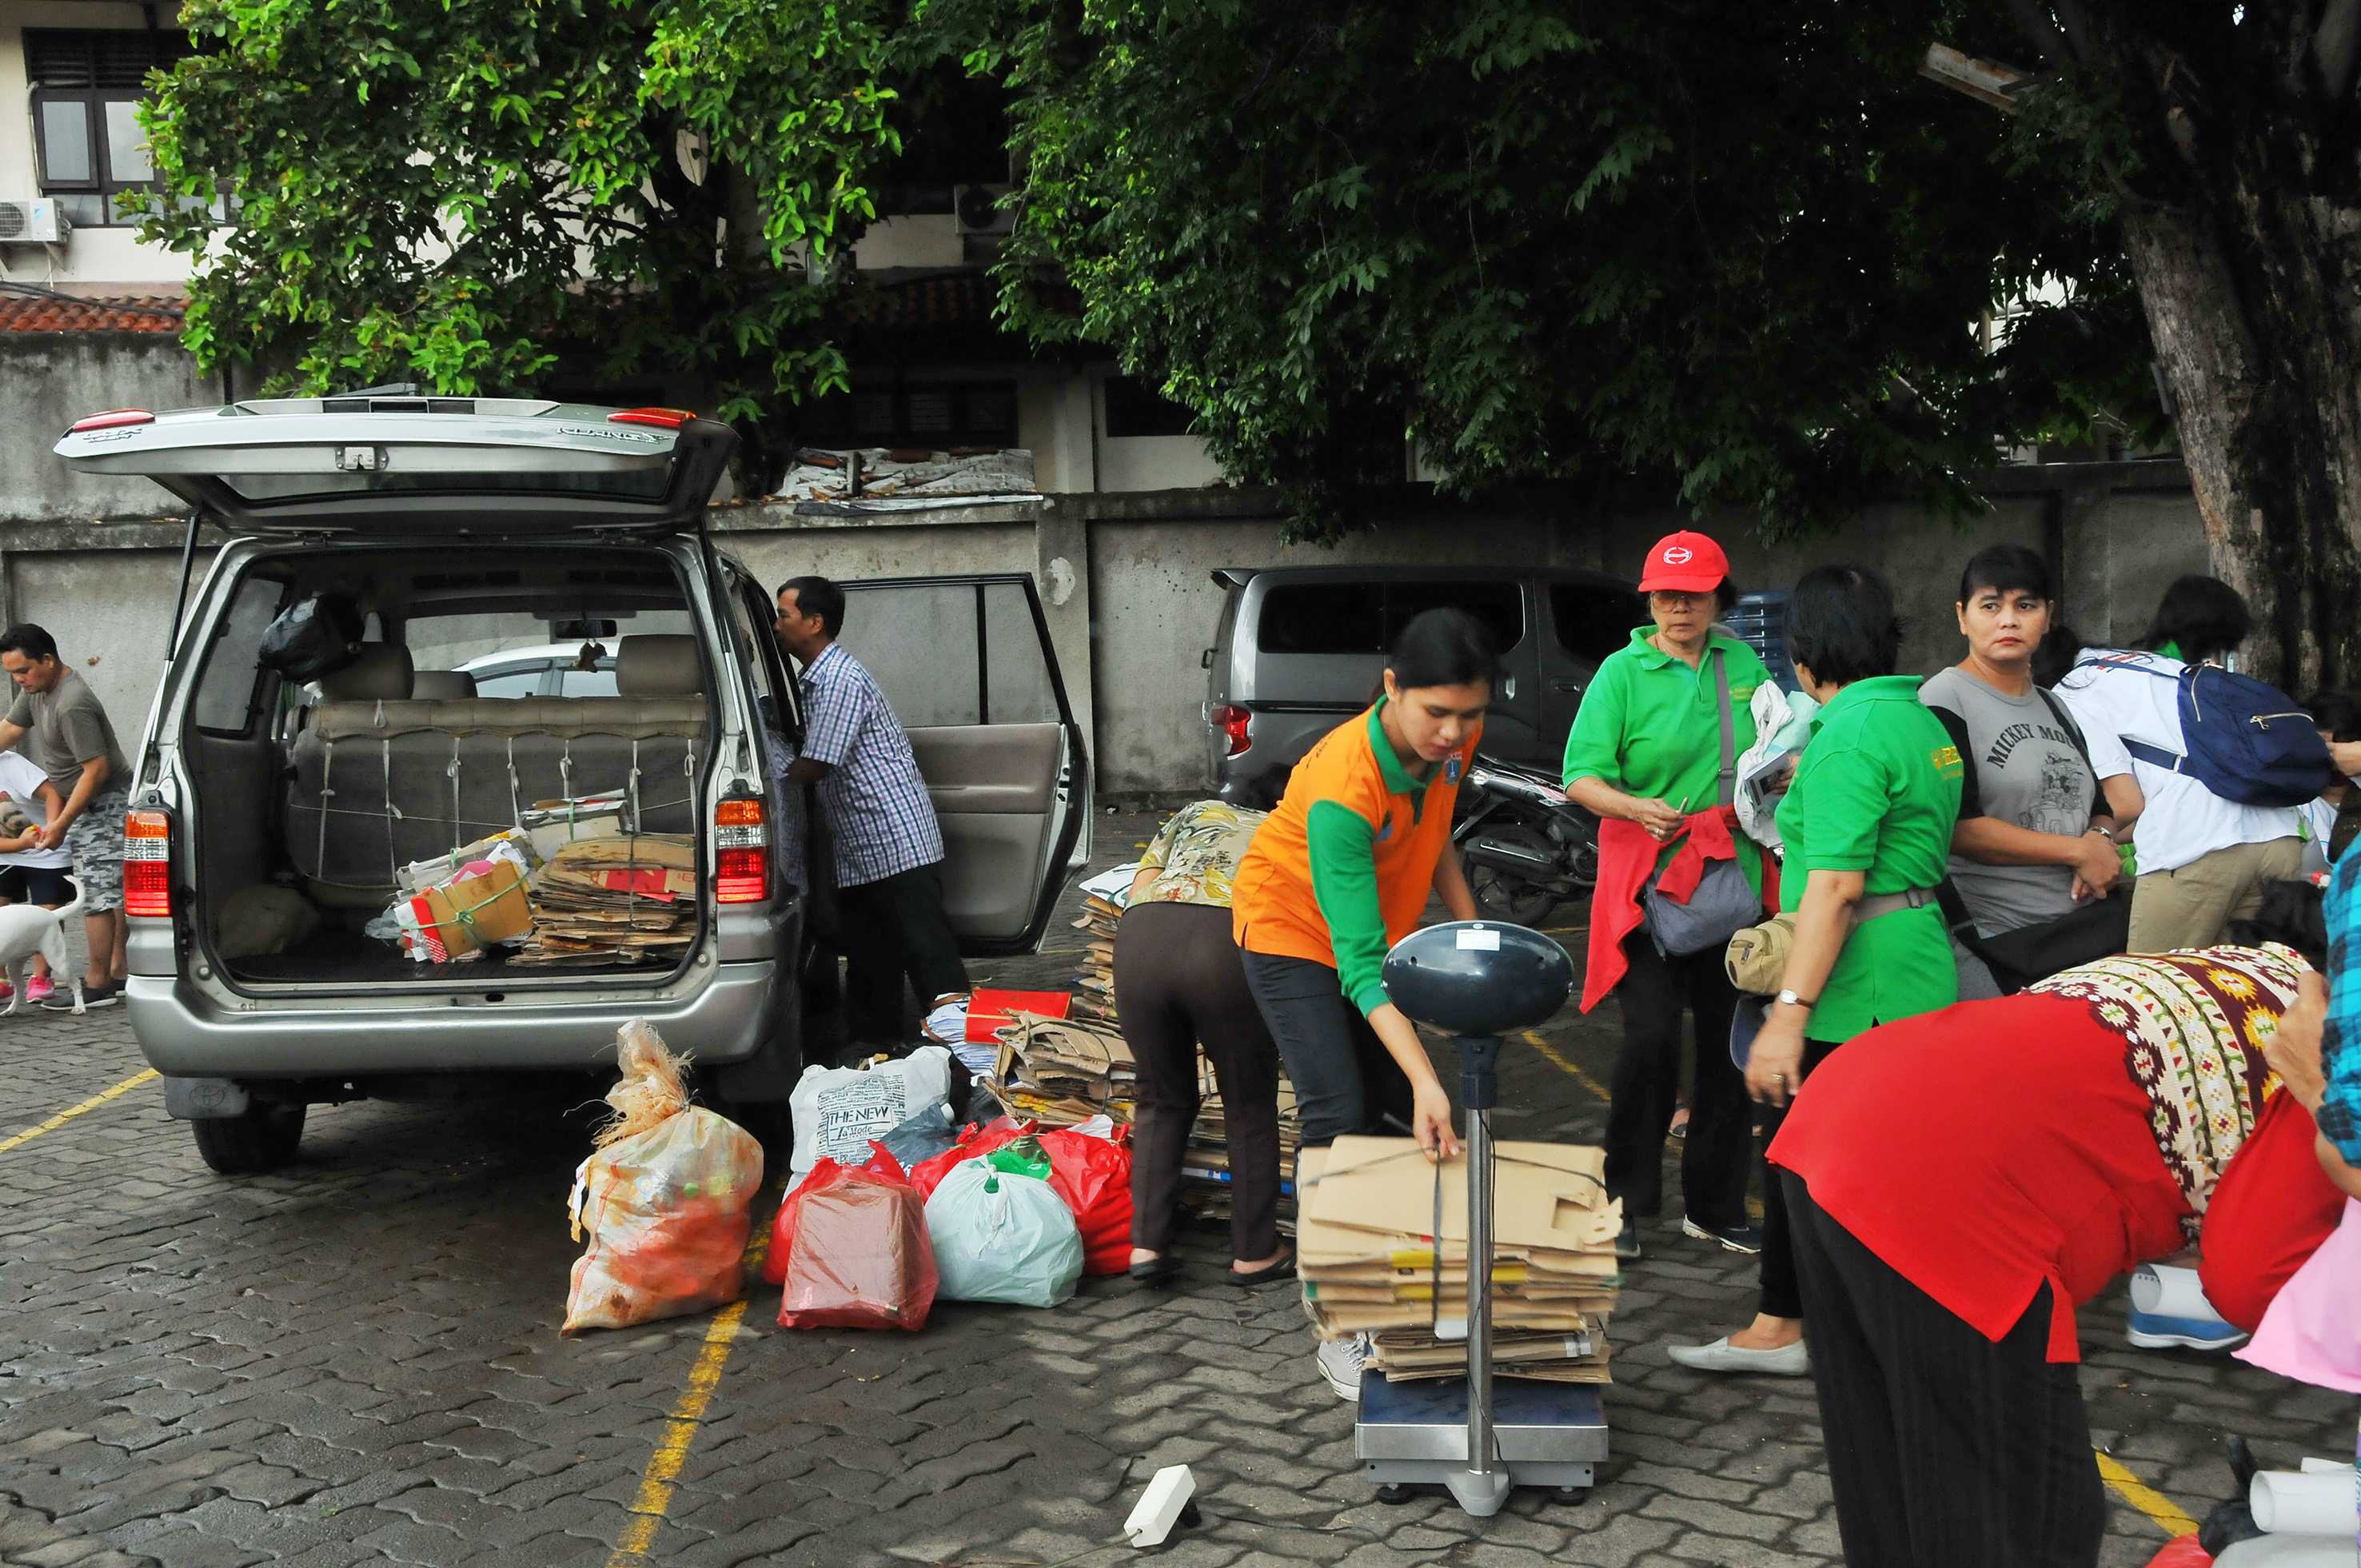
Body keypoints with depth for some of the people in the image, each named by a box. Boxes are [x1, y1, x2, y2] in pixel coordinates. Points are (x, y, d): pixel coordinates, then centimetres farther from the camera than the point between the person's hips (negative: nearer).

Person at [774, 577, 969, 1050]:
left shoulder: (840, 679, -15)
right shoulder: (819, 677, 17)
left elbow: (815, 766, -15)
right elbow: (815, 758, 23)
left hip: (897, 844, -10)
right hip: (860, 851, 10)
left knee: (930, 957, -8)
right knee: (869, 963, 15)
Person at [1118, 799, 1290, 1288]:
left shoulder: (1196, 813, 35)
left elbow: (1139, 888, 21)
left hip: (1140, 936, 3)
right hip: (1229, 946, -2)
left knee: (1163, 1099, 22)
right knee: (1250, 1108, 17)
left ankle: (1146, 1245, 16)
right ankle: (1254, 1254, 25)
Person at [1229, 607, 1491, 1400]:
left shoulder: (1453, 740, -18)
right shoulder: (1342, 787, -39)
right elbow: (1358, 963, -40)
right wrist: (1425, 1077, -47)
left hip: (1382, 926, 7)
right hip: (1294, 928, -7)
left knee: (1393, 1105, 4)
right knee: (1340, 1116, -15)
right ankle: (1341, 1328, -7)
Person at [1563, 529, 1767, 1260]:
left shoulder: (1743, 665, 9)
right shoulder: (1623, 672, -4)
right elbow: (1580, 777, -11)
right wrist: (1637, 807, -29)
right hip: (1649, 878, -4)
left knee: (1729, 1043, 8)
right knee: (1651, 1037, -11)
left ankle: (1715, 1206, 21)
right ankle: (1626, 1204, 4)